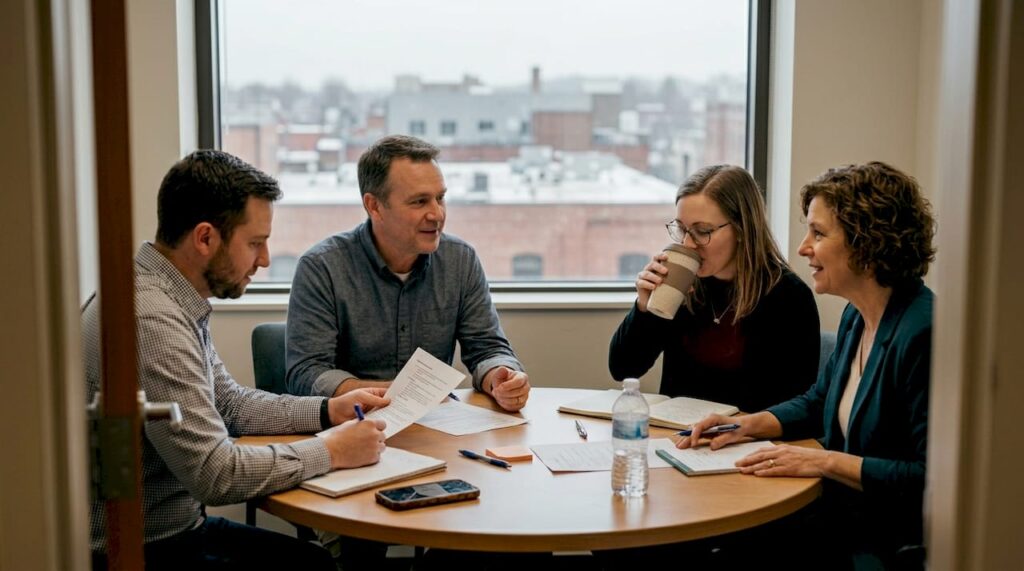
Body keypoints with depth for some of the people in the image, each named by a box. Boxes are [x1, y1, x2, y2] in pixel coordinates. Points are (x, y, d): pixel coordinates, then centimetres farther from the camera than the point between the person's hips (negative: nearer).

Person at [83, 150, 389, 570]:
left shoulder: (177, 299, 3)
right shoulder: (151, 318, -27)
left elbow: (230, 403, 17)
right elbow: (214, 473, -26)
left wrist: (329, 410, 6)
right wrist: (331, 452, -15)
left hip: (180, 523, 9)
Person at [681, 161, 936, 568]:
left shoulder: (922, 334, -22)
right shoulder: (856, 318, 8)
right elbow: (816, 404, 24)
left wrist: (826, 461, -22)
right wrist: (748, 424, 8)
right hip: (840, 520, 8)